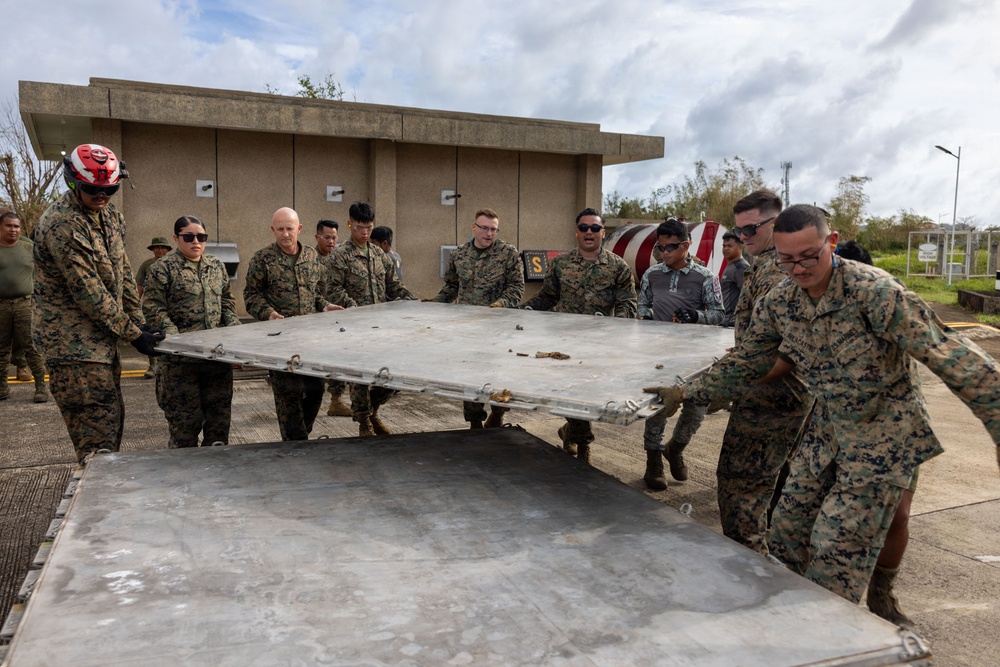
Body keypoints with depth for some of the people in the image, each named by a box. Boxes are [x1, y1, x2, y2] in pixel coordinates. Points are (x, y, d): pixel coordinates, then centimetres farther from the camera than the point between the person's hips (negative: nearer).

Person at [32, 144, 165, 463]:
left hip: (102, 337, 9)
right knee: (97, 430, -8)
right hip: (73, 342, -9)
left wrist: (139, 320, 5)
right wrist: (133, 334, -16)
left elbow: (122, 270, 13)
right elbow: (88, 293, -21)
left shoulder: (109, 213, 7)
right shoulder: (62, 225, -21)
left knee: (113, 417, 16)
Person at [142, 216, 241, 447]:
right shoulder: (162, 268, -3)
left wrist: (233, 325, 4)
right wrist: (173, 335, -20)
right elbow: (153, 308, -8)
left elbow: (227, 300, 20)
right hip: (180, 359, -5)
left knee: (220, 412, 11)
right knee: (184, 420, 2)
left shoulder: (216, 265, 14)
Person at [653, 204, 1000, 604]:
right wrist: (689, 393, 4)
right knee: (789, 527, 12)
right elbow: (744, 363, 7)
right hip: (828, 432, 6)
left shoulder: (873, 291, -25)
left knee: (836, 549, -5)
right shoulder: (777, 304, -5)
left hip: (883, 436, -6)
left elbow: (947, 355, -23)